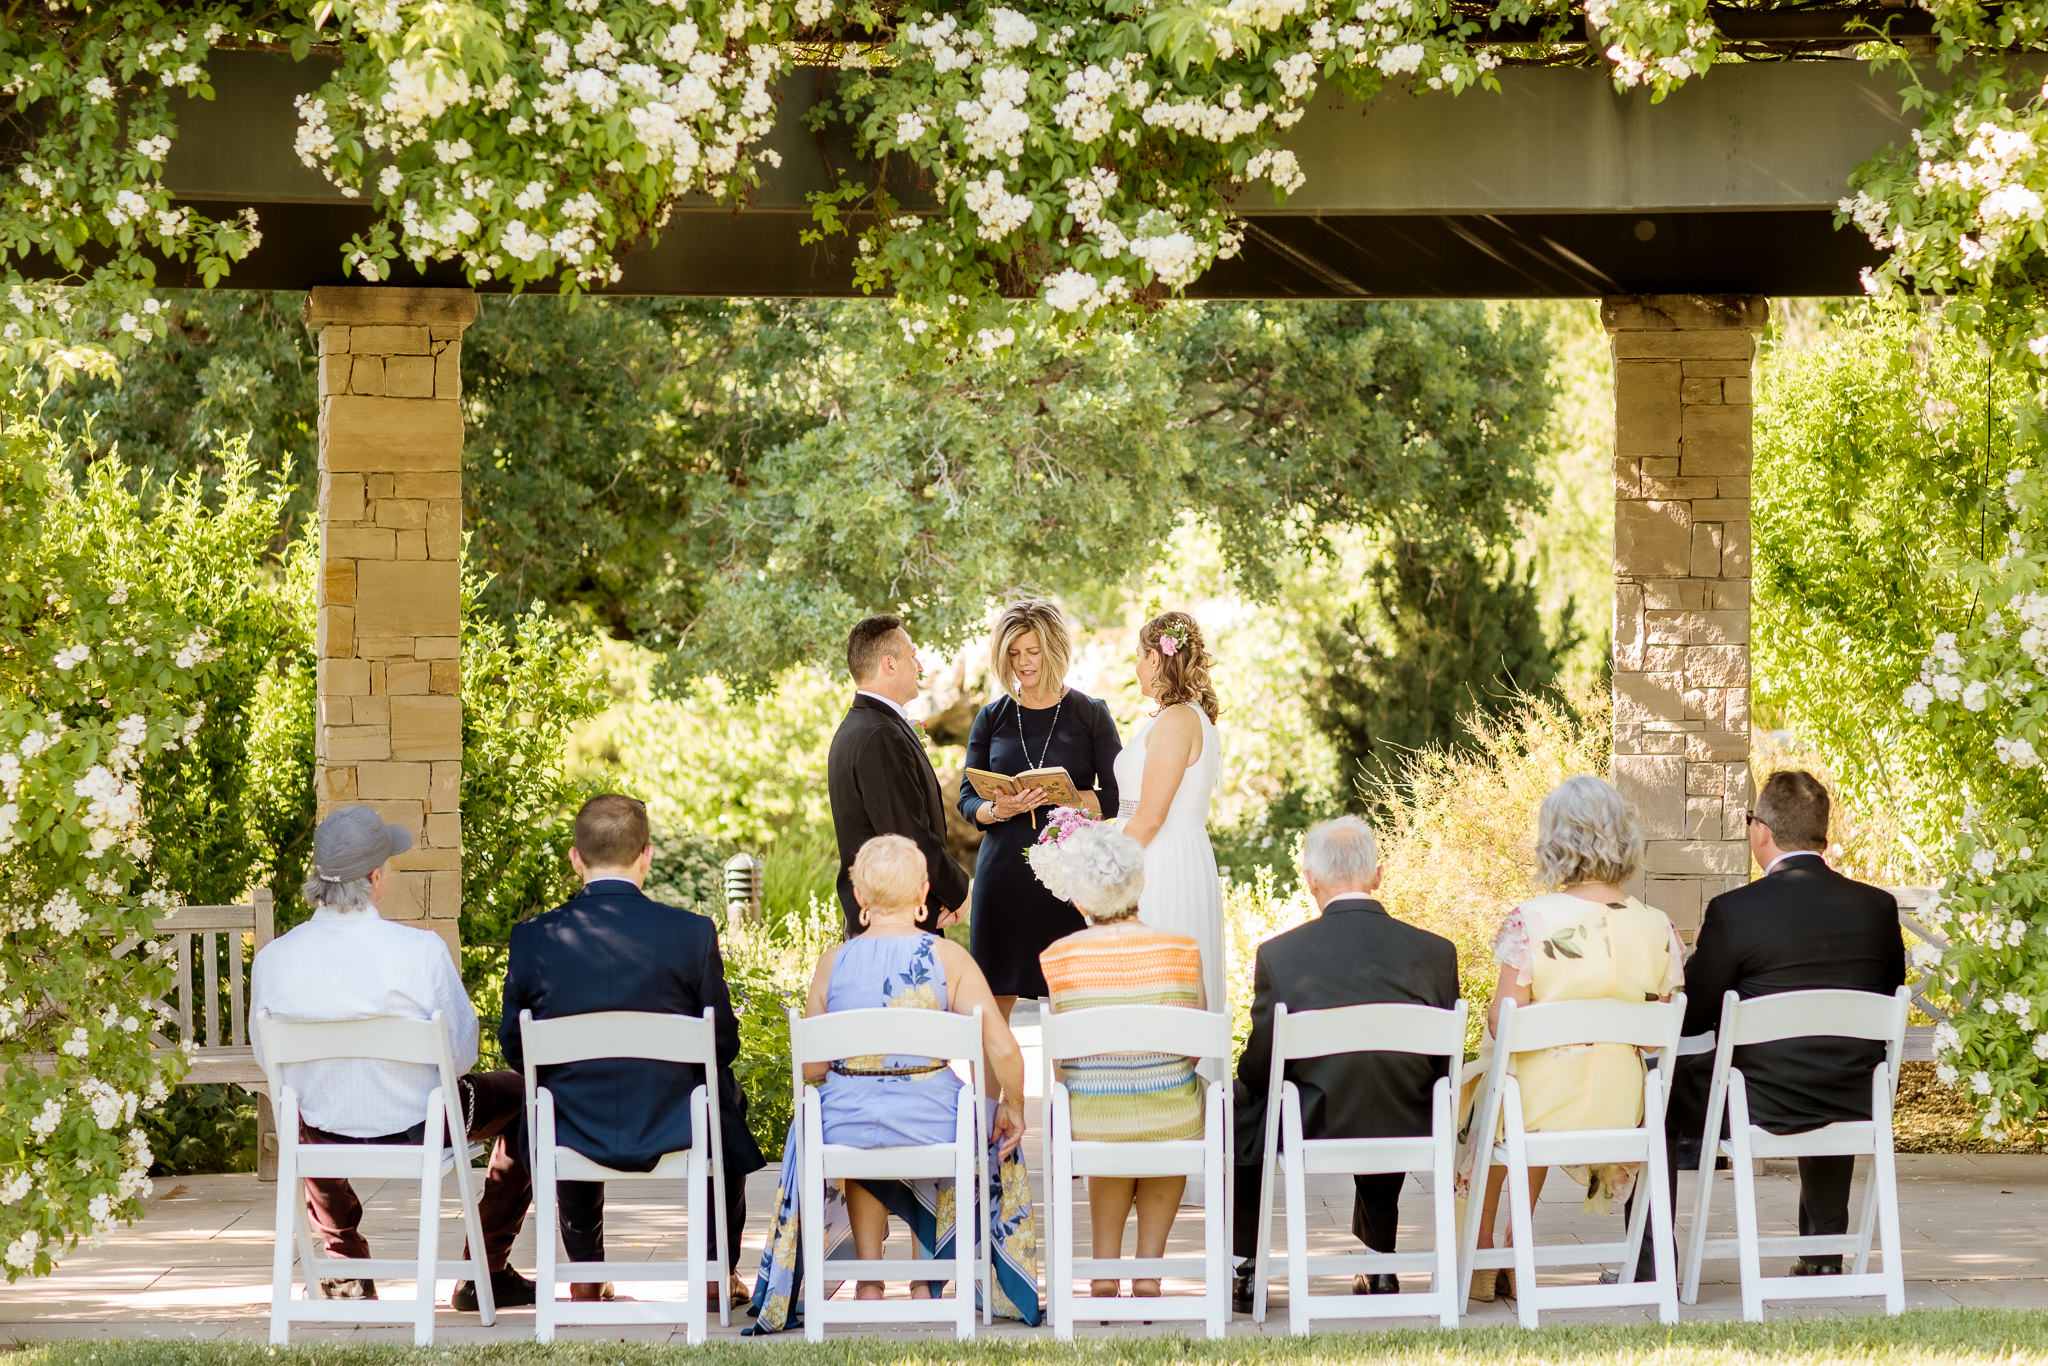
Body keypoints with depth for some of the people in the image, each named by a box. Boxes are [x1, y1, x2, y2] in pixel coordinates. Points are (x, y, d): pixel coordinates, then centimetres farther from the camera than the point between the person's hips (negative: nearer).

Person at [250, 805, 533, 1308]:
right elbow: (462, 1052, -13)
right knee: (520, 1093, 25)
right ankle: (486, 1271, 28)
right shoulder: (419, 950, -24)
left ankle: (345, 1272, 42)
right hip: (420, 1132, -3)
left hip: (325, 1137, 3)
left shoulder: (273, 959, -15)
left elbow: (268, 1059, 1)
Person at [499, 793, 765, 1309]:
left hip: (575, 1138, 1)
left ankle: (585, 1276, 42)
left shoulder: (533, 938, -10)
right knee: (728, 1097, 34)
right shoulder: (691, 933, -13)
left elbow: (515, 1048, 0)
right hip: (672, 1129, -1)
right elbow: (723, 1044, -4)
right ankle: (719, 1271, 39)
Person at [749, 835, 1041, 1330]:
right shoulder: (948, 957, -8)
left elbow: (810, 1070, 2)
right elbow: (1003, 1051, -13)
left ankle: (869, 1281, 38)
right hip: (931, 1128, -1)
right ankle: (926, 1282, 40)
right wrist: (1012, 1109, 5)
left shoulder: (832, 963, -3)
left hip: (847, 1126, 1)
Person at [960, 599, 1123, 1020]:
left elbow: (1118, 795, 0)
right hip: (1004, 870, 2)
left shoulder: (1089, 714, 5)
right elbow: (967, 799, 9)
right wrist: (997, 809, -13)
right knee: (994, 1000, -3)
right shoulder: (993, 718, 11)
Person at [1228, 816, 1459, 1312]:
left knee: (1238, 1105, 30)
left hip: (1310, 1132, -2)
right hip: (1406, 1134, 2)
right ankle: (1379, 1265, 43)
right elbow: (1440, 1066, 2)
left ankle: (1242, 1269, 32)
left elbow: (1258, 1070, -6)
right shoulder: (1434, 952, -8)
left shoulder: (1278, 954, -14)